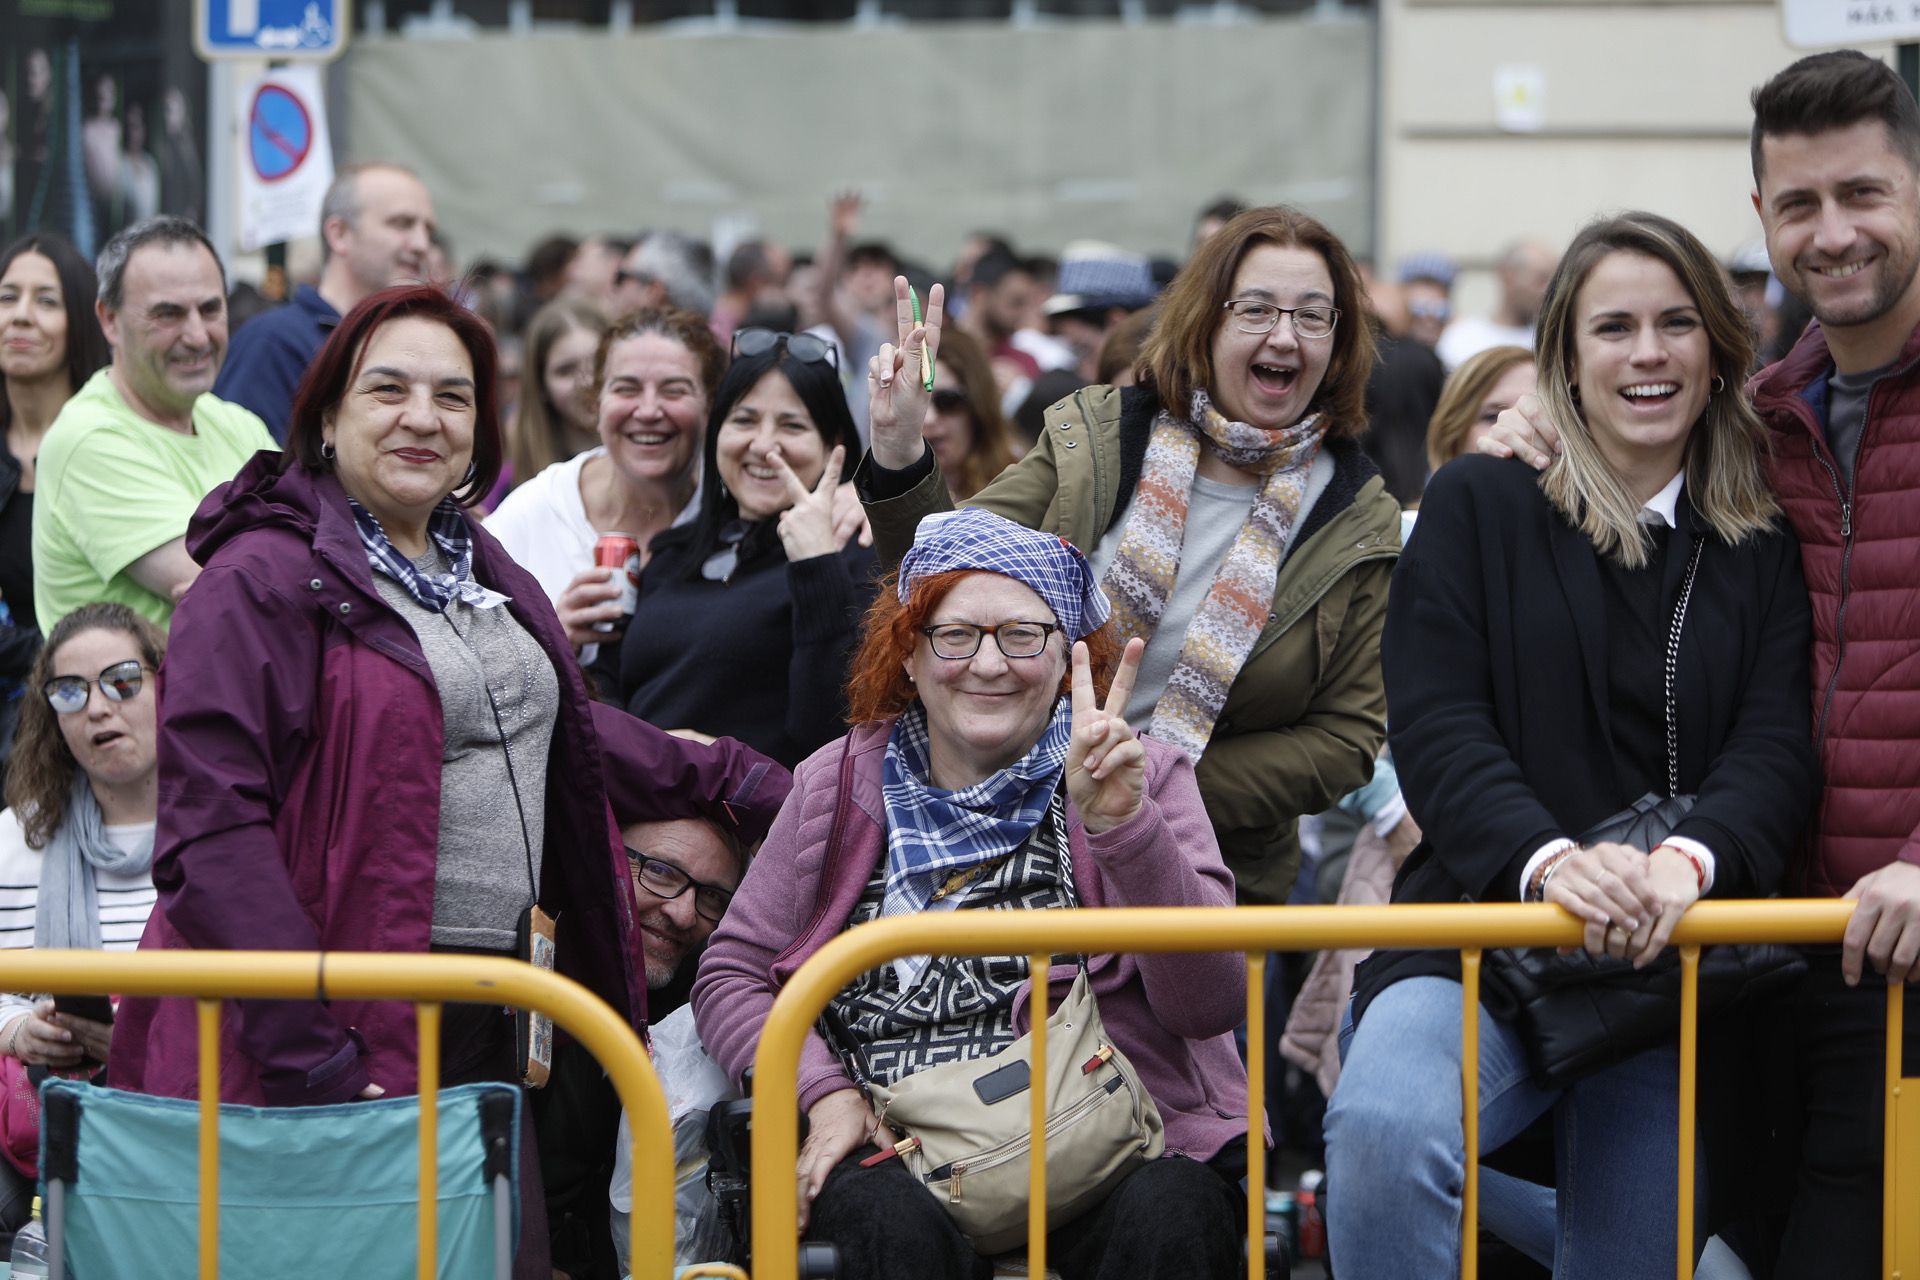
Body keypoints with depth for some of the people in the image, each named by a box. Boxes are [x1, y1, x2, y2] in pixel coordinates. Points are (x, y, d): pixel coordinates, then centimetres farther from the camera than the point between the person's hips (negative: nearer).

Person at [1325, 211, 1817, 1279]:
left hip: (1679, 961, 3)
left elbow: (1778, 749, 0)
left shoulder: (1763, 547, 12)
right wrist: (1547, 858, -23)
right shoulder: (1480, 506, 7)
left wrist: (1690, 858, -23)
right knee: (1382, 1127, -32)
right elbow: (1435, 729, -4)